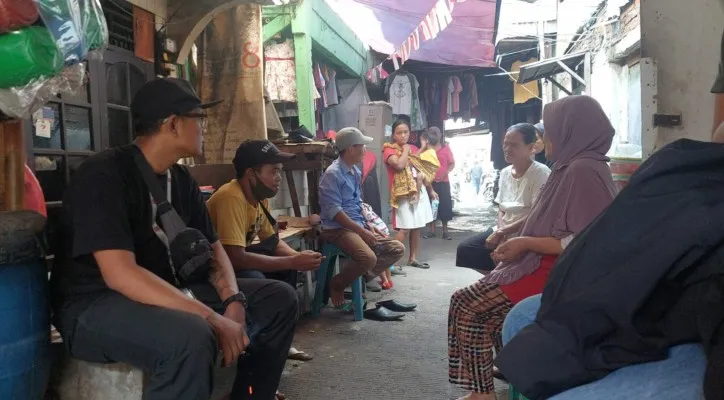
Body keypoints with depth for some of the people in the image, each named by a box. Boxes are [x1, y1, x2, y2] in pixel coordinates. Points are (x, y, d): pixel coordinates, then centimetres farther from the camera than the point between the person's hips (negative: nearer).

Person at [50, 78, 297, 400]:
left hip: (167, 293, 8)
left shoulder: (181, 179, 7)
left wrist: (234, 302, -10)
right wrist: (213, 320, -32)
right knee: (192, 337, -39)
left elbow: (212, 248, 11)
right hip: (95, 305, -8)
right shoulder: (104, 174, -18)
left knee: (279, 299, 1)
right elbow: (119, 273, -28)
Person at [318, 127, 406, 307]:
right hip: (338, 229, -9)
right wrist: (362, 231, -20)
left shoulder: (356, 172, 13)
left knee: (397, 249, 3)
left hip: (359, 226, 9)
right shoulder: (332, 174, -14)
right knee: (368, 257, -33)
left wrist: (368, 225, 7)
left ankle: (362, 277, 4)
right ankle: (336, 285, -8)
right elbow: (335, 212, -20)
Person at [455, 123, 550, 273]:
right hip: (503, 232, 7)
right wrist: (500, 232, -7)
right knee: (465, 249, -3)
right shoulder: (505, 172, 9)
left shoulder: (541, 173, -15)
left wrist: (502, 231, -15)